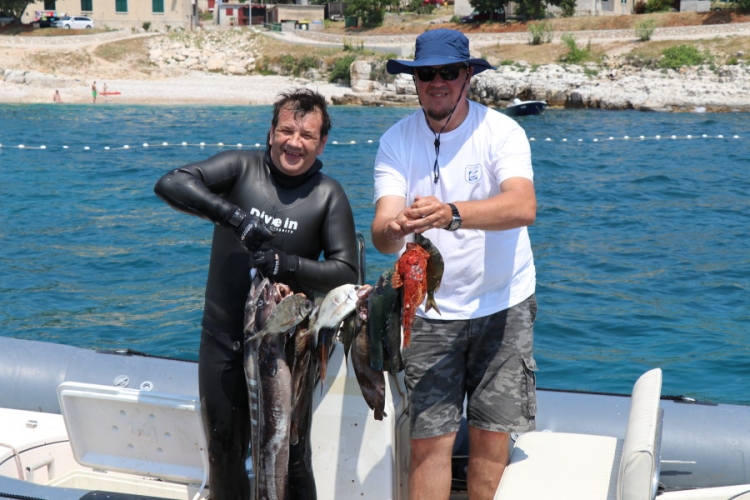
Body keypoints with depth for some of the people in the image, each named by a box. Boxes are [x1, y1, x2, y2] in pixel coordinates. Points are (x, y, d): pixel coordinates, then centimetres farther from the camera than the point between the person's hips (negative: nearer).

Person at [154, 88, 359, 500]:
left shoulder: (328, 196, -5)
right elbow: (170, 184, -18)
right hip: (224, 339, 1)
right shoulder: (242, 168, -6)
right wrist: (233, 215, -30)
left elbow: (346, 272, -9)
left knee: (290, 456, 8)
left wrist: (287, 264, -24)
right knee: (223, 452, 15)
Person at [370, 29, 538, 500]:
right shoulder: (396, 142, -4)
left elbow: (524, 207, -28)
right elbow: (382, 228, -15)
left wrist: (451, 213, -45)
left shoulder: (501, 131, -11)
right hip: (429, 308, 1)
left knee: (491, 435, 5)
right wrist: (392, 230, -40)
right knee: (428, 439, -2)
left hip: (501, 302, -1)